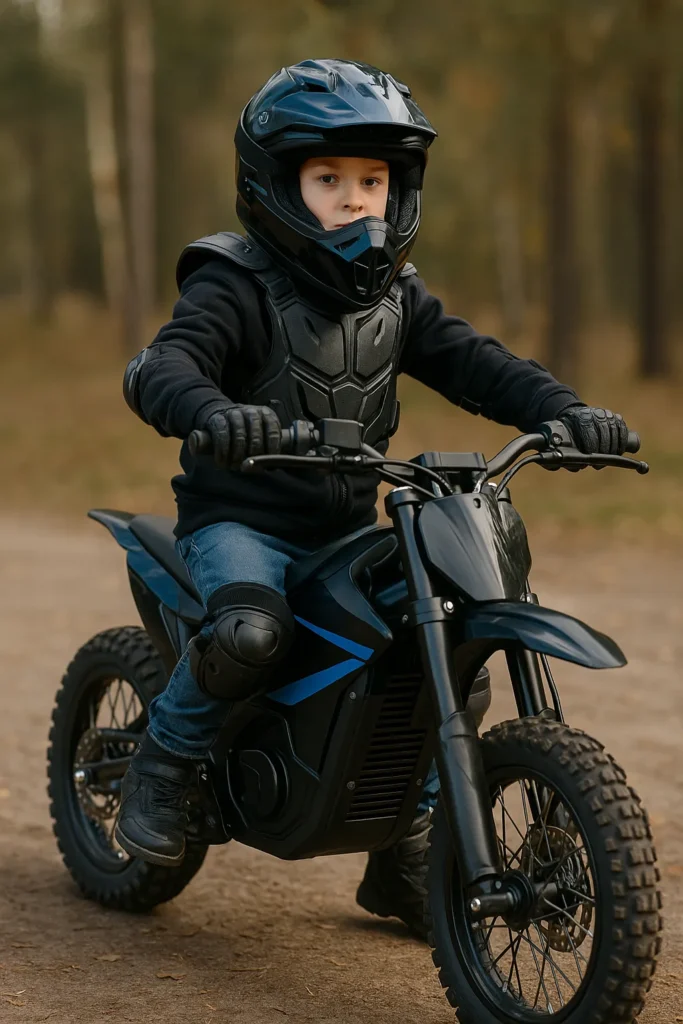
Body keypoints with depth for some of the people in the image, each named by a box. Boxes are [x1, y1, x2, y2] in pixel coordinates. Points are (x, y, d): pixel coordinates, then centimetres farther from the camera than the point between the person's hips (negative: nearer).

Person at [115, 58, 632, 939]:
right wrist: (212, 412, -50)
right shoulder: (237, 285, -11)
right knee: (249, 632, -35)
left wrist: (561, 409, -19)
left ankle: (403, 857, 14)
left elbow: (469, 361, -1)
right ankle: (162, 764, -5)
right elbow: (158, 368, -26)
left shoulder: (396, 294, 8)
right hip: (240, 517, -6)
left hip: (347, 527, 6)